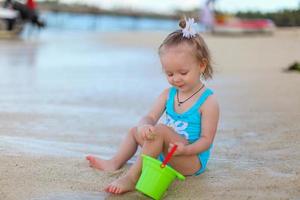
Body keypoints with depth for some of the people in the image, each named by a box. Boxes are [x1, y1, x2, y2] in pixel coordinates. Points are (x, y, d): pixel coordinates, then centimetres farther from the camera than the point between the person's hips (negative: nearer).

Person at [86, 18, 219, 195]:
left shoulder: (208, 101, -16)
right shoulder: (168, 94, 4)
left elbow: (206, 139, -17)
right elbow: (150, 118, -3)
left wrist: (185, 149, -37)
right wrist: (144, 126, -29)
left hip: (193, 161, -8)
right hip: (167, 154, 8)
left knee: (161, 130, -32)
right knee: (135, 131, 18)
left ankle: (132, 178, -31)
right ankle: (115, 163, 20)